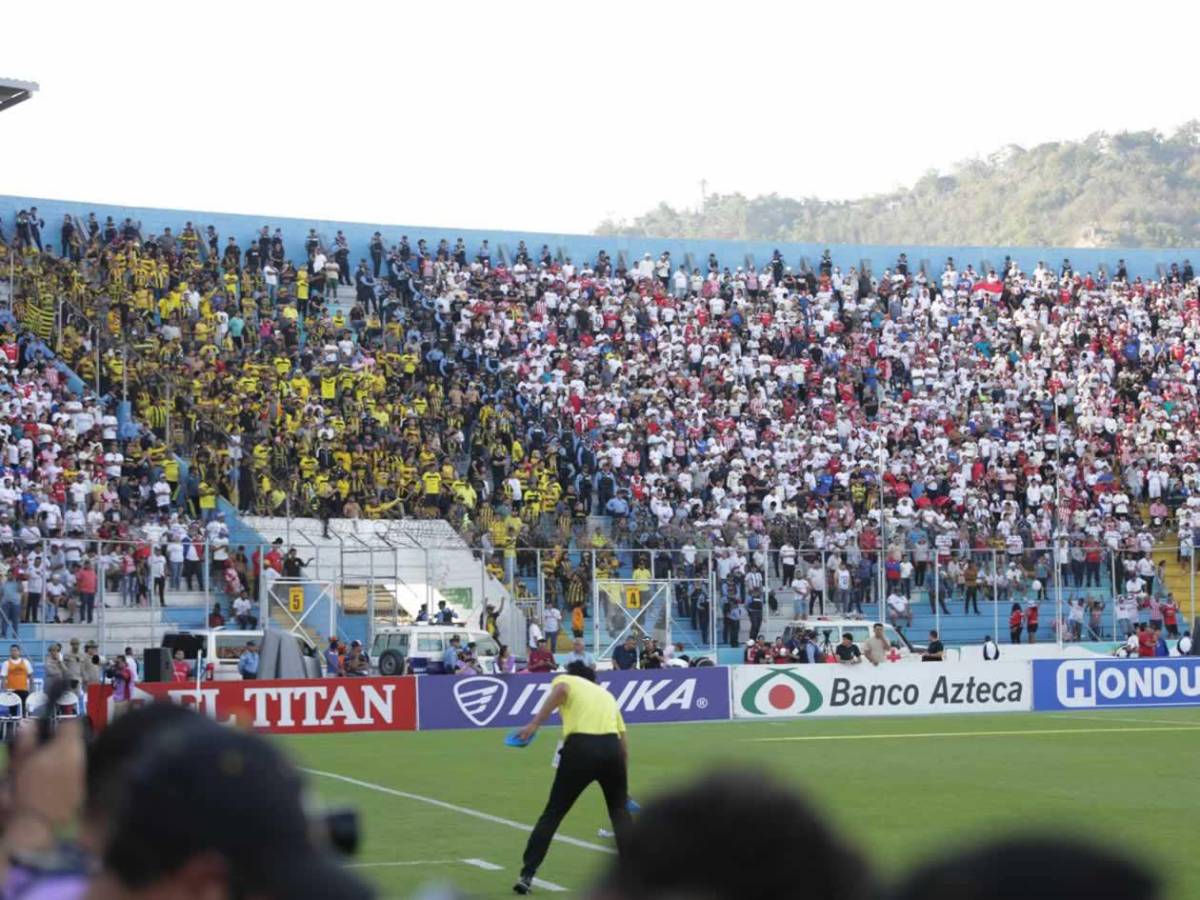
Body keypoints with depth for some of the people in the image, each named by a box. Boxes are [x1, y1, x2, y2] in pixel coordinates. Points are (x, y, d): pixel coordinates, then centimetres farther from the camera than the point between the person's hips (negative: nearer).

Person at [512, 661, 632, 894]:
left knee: (553, 812, 11)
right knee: (620, 811, 24)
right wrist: (623, 781, 37)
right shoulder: (606, 694, 32)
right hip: (611, 748, 3)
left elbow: (560, 690, -8)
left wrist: (534, 724, -14)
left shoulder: (566, 680, 20)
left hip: (580, 747, -3)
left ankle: (527, 875, 7)